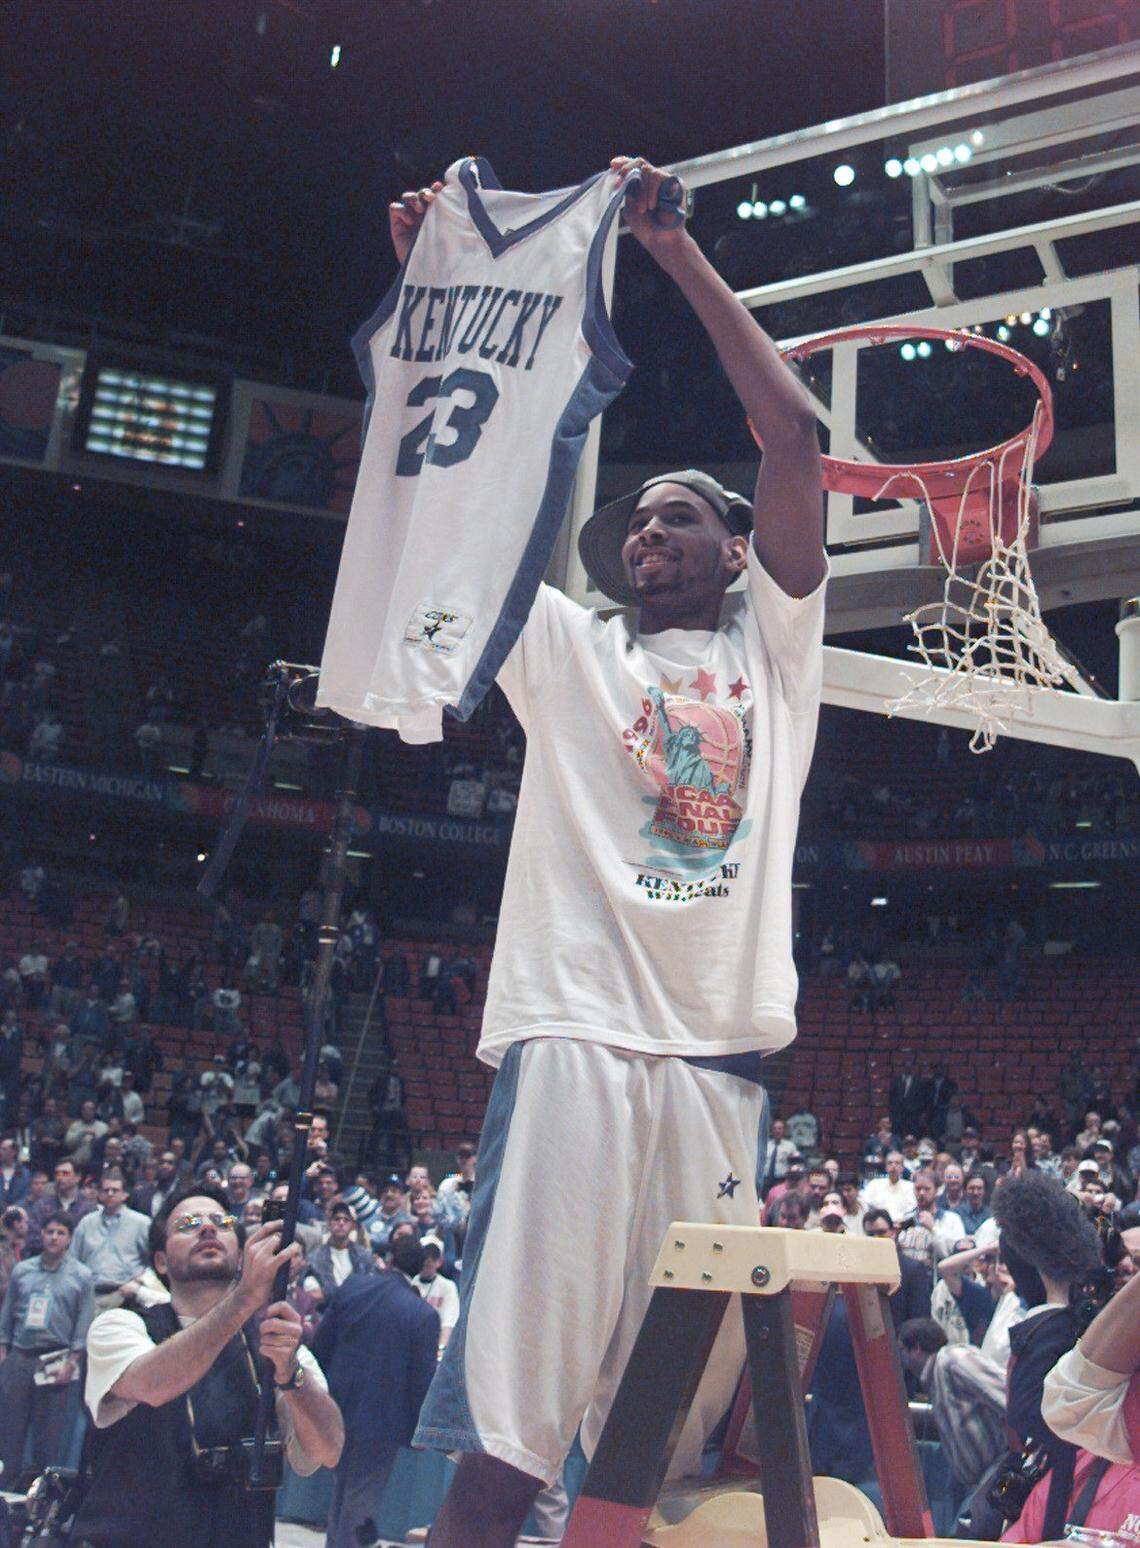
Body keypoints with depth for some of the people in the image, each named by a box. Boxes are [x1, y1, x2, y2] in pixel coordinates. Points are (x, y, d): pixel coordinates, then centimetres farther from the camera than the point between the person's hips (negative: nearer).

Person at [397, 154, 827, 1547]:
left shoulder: (772, 642, 18)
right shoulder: (571, 648, 20)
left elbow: (794, 431, 9)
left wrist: (677, 249, 10)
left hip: (720, 1054, 1)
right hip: (575, 1034, 0)